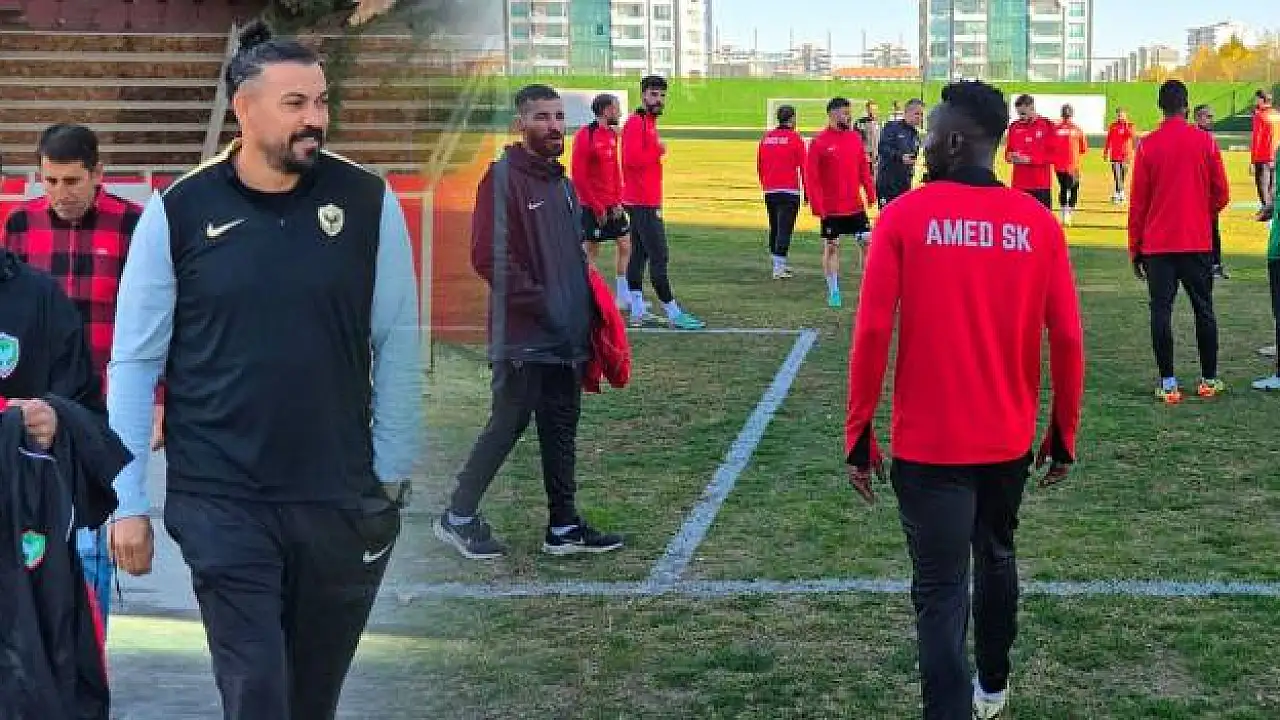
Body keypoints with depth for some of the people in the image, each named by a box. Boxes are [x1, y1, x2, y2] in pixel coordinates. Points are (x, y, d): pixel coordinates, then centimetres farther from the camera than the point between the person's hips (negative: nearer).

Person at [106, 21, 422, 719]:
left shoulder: (368, 201, -3)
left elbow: (397, 348, 2)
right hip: (222, 503, -2)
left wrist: (392, 476, 2)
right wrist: (127, 501, 0)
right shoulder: (177, 213, -4)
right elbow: (134, 363, 0)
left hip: (342, 502, 2)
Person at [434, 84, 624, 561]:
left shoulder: (561, 181, 15)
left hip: (567, 337, 8)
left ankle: (564, 526, 19)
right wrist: (538, 299, -17)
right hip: (525, 338, -8)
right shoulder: (504, 177, -11)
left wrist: (586, 312, 12)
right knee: (508, 425, -3)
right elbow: (488, 256, -19)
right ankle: (458, 517, 11)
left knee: (562, 429, 11)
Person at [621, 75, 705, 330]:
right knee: (659, 257, -8)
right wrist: (658, 150, -13)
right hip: (644, 203, -10)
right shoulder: (636, 123, -12)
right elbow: (632, 158, -24)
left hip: (646, 202, 10)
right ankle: (673, 314, -6)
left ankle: (638, 312, 12)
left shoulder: (649, 123, 18)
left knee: (639, 255, 10)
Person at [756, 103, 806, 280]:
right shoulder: (795, 138, -6)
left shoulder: (766, 138, 8)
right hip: (789, 191, -5)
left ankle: (780, 264, 24)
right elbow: (803, 166, -6)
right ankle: (779, 268, -13)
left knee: (774, 228, 15)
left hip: (769, 191, 5)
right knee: (784, 229, -7)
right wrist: (806, 190, 1)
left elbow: (759, 166, 14)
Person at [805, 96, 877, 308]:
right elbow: (811, 177, -10)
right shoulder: (819, 142, -9)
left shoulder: (855, 138, 6)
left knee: (867, 241, 0)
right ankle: (833, 292, 15)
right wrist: (817, 206, -15)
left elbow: (864, 169, 11)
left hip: (855, 206, 4)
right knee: (831, 247, 6)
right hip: (830, 209, -4)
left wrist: (870, 193, 1)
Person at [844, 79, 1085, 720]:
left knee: (940, 591, 1)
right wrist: (1063, 436, 9)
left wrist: (858, 435, -5)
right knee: (997, 559, 25)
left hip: (927, 444, -4)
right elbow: (1068, 341, -3)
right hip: (1009, 440, 4)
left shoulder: (904, 216, -10)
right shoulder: (1039, 223, -3)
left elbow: (872, 333, -13)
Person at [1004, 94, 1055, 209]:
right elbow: (1009, 151, 16)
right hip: (1019, 184, 4)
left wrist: (1030, 159, -16)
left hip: (1041, 184, -3)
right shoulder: (1014, 126, 9)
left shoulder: (1046, 125, -4)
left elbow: (1053, 154, -7)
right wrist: (1011, 157, -8)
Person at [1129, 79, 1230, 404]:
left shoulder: (1147, 146, -3)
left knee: (1161, 311, 2)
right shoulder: (1205, 142, -1)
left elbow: (1138, 202, -1)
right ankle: (1209, 380, 17)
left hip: (1157, 244, -1)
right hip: (1198, 242, 1)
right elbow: (1221, 195, 2)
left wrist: (1135, 249, 7)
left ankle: (1168, 384, 0)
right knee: (1203, 310, 11)